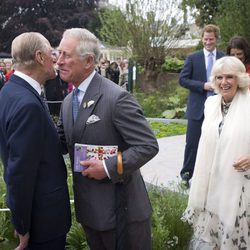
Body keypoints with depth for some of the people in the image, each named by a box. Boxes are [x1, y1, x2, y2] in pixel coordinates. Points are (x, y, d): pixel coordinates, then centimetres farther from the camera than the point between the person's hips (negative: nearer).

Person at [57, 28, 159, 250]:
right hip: (88, 209, 7)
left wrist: (109, 167, -23)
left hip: (122, 211, -7)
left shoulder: (117, 97, -19)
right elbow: (61, 143, 11)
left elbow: (148, 146, -19)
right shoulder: (68, 102, 7)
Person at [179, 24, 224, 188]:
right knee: (192, 142, 2)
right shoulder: (193, 58, 1)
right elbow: (183, 79, -4)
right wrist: (203, 85, -16)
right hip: (197, 108, -2)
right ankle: (186, 174, 16)